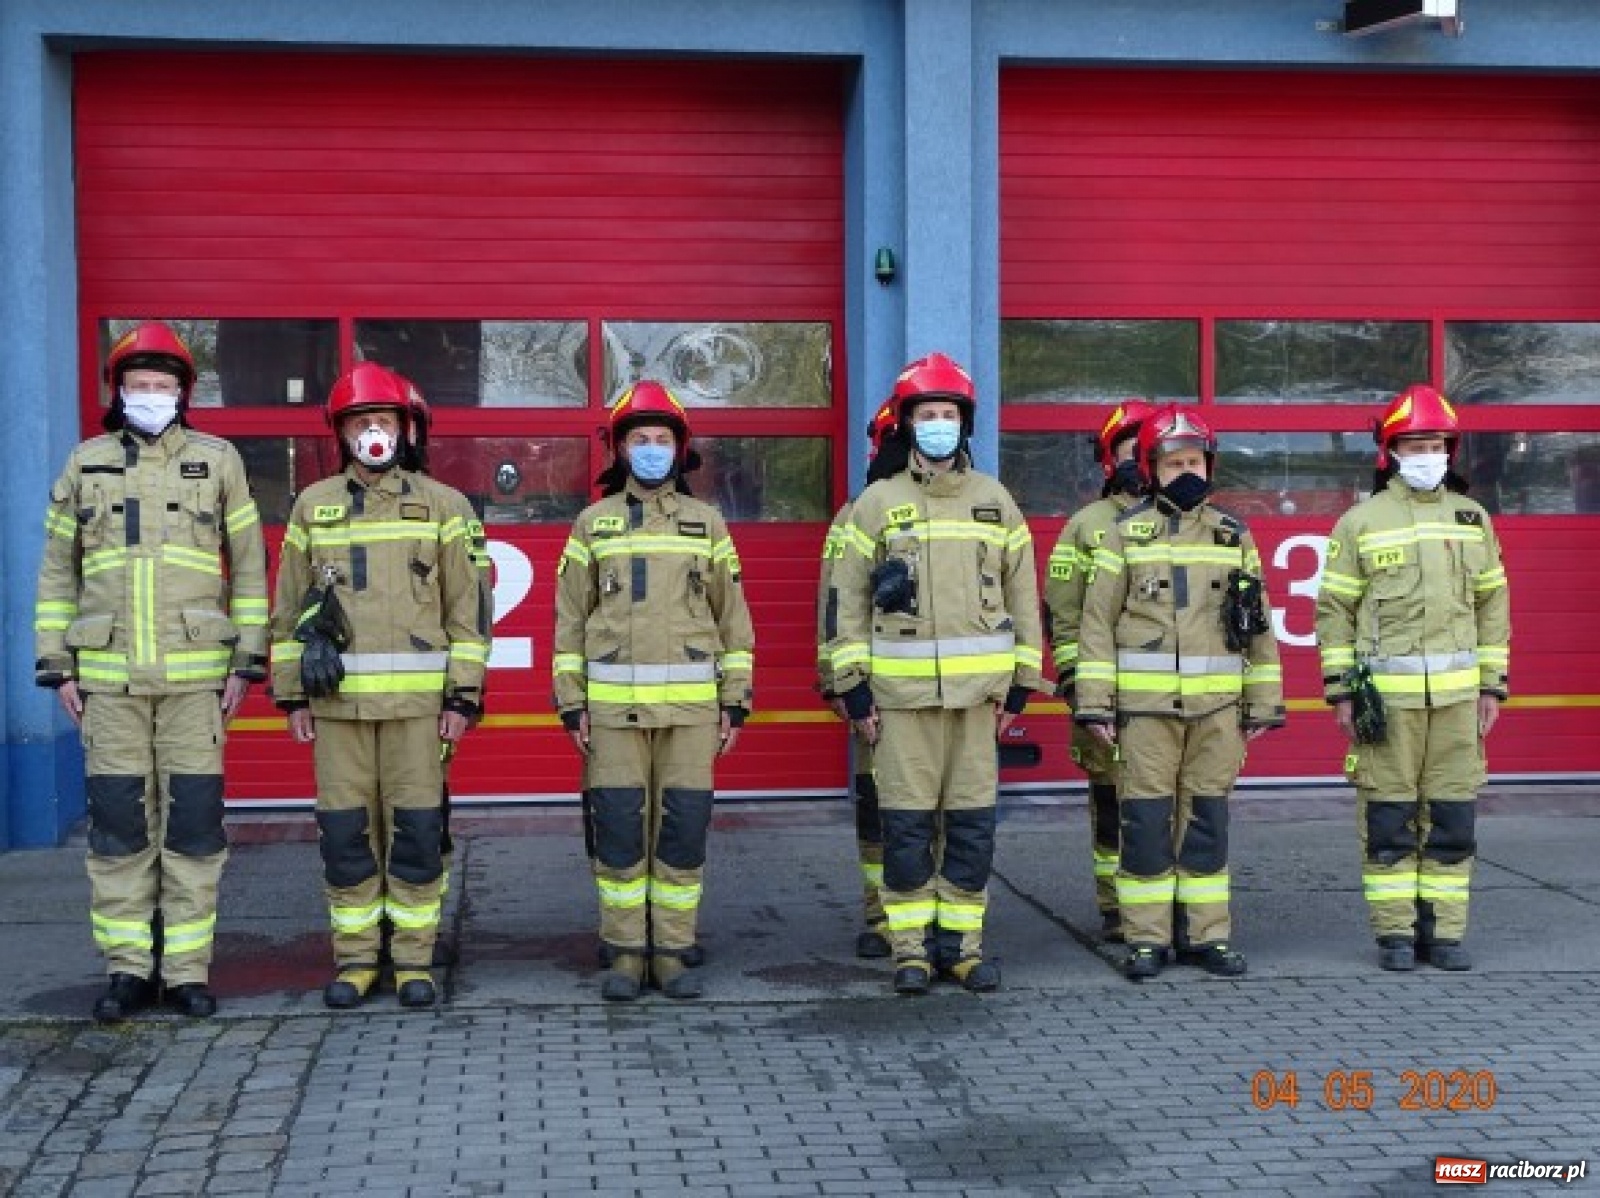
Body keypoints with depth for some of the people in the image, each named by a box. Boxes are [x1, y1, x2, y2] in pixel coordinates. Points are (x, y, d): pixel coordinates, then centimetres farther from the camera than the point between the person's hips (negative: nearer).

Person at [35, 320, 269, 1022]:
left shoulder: (217, 461, 5)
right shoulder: (85, 464, 9)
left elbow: (249, 565, 6)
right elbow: (58, 571, 12)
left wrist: (247, 662, 1)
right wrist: (56, 666, 5)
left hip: (196, 674, -1)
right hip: (109, 676, 1)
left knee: (194, 823, 0)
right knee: (117, 825, 3)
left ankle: (187, 970, 9)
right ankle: (127, 969, 13)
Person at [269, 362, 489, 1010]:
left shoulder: (442, 505, 4)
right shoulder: (313, 506, 10)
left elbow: (467, 607, 3)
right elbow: (289, 606, 12)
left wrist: (463, 694, -3)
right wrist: (291, 695, 7)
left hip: (418, 698, -2)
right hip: (337, 697, 2)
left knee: (416, 831, 0)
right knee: (345, 832, 4)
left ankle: (413, 961, 11)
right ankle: (355, 959, 15)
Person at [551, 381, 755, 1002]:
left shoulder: (706, 522, 8)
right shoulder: (593, 522, 7)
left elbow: (733, 617, 8)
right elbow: (570, 618, 6)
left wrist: (735, 702, 2)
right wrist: (570, 704, 0)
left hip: (691, 705, 0)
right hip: (614, 704, 0)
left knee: (684, 829, 1)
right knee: (618, 831, 0)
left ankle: (673, 952, 12)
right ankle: (625, 954, 11)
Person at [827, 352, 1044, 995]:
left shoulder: (994, 500, 10)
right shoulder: (877, 502, 4)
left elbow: (1022, 596, 11)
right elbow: (849, 599, 3)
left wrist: (1020, 685, 6)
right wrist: (854, 688, -2)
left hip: (978, 688, 2)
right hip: (901, 688, -2)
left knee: (972, 821, 5)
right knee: (907, 822, 1)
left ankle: (961, 942, 15)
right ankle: (911, 948, 10)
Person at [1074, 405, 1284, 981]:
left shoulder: (1233, 535, 11)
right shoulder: (1126, 533, 4)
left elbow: (1258, 624, 13)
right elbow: (1097, 620, 2)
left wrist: (1263, 702, 8)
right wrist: (1094, 701, -5)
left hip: (1218, 703, 2)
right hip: (1144, 703, -2)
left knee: (1208, 819, 8)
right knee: (1146, 820, 0)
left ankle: (1210, 935, 16)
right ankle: (1147, 939, 9)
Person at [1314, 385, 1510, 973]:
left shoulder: (1473, 518, 12)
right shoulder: (1360, 522, 2)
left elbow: (1492, 604, 15)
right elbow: (1334, 609, 1)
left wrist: (1493, 684, 10)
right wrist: (1340, 692, -3)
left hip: (1457, 694, 3)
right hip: (1385, 695, -3)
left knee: (1452, 818, 5)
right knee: (1388, 819, 0)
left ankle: (1444, 932, 14)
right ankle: (1395, 934, 9)